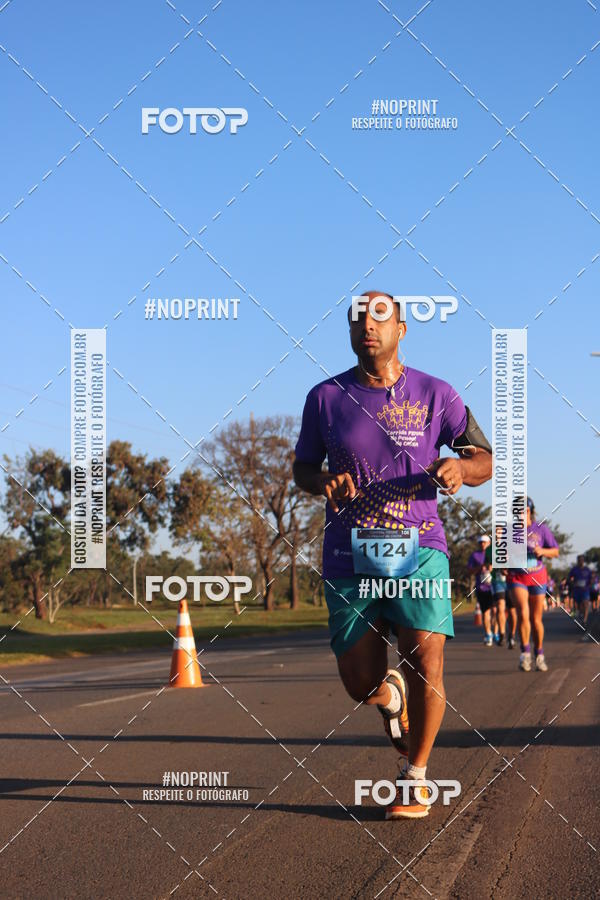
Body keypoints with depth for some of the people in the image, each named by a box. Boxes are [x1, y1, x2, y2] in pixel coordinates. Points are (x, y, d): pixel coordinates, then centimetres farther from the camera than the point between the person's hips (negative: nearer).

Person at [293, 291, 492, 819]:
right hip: (350, 559, 1)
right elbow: (302, 468, 14)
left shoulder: (435, 395, 1)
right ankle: (392, 694, 39)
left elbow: (484, 461, 4)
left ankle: (415, 777, 7)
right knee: (361, 685, 0)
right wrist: (323, 483, -10)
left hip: (419, 552, -1)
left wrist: (459, 466, -20)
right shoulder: (325, 398, 3)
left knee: (426, 662, -14)